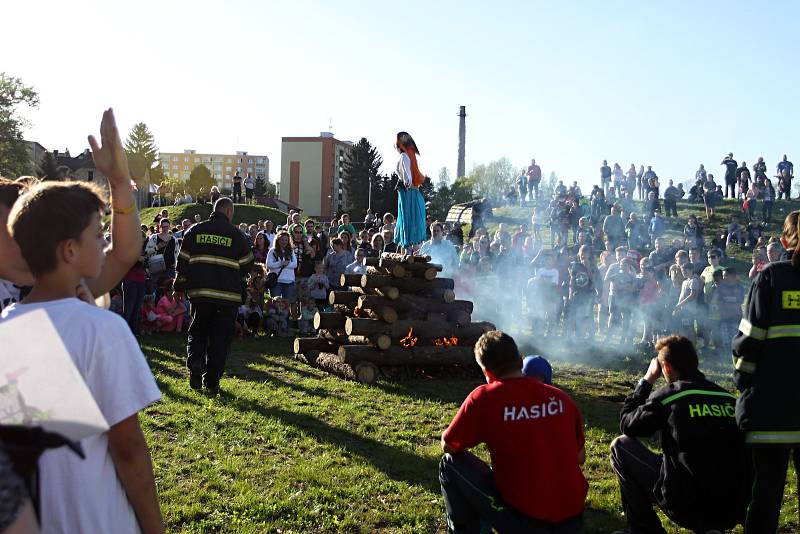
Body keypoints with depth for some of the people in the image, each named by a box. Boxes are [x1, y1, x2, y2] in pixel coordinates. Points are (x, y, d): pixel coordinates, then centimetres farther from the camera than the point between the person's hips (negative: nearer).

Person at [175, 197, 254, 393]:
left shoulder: (195, 231, 5)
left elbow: (183, 261, 7)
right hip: (228, 295, -2)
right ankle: (212, 382, 6)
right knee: (220, 338, 6)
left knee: (197, 332, 17)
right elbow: (246, 266, 5)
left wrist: (180, 286, 17)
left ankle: (195, 363, -9)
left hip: (199, 292, 2)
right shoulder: (236, 234, -1)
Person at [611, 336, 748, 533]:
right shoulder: (730, 399, 5)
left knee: (620, 446, 10)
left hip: (688, 507, -5)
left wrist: (647, 379, 14)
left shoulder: (667, 396, -9)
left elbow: (627, 425, 7)